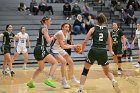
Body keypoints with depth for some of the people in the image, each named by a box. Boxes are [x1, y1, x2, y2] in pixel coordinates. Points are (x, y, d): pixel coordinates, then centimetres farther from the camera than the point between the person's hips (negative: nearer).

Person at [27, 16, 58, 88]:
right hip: (41, 50, -10)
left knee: (41, 68, 24)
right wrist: (53, 37, 3)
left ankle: (30, 82, 27)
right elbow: (48, 40, -16)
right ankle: (49, 80, -22)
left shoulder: (42, 28, 20)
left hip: (37, 50, 10)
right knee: (55, 63, -11)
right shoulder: (45, 28, -7)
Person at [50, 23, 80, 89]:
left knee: (71, 62, 10)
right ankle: (64, 82, -21)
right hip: (54, 50, -9)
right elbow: (62, 46, -29)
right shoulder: (60, 34, -25)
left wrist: (73, 46, -2)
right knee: (64, 61, -28)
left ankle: (73, 79, 32)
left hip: (60, 50, 9)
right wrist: (73, 46, -24)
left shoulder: (66, 34, 0)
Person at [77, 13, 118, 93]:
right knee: (107, 71, 21)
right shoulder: (107, 30, 11)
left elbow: (85, 42, 3)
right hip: (103, 52, 2)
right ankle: (113, 80, -7)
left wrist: (82, 50, 20)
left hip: (93, 51, -2)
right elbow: (109, 44, 15)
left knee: (85, 70, 14)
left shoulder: (93, 29, 6)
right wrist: (111, 52, 35)